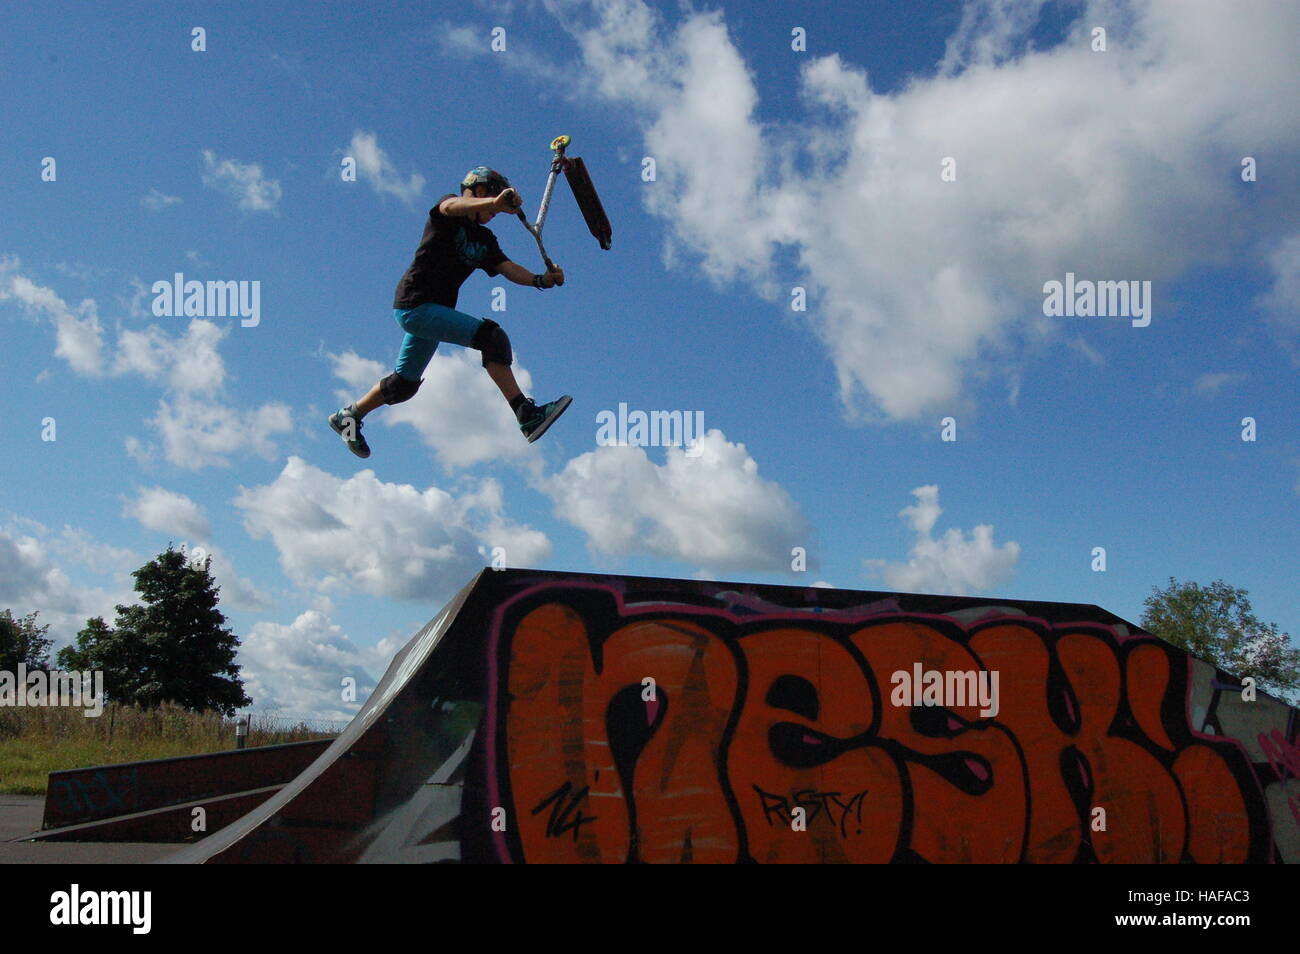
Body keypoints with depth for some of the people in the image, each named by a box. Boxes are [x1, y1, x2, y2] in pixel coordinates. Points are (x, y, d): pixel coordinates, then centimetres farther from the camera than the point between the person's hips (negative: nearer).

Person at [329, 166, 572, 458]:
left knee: (405, 384, 20)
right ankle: (526, 415, -28)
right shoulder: (449, 211, -7)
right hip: (414, 305, -10)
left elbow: (507, 268, 3)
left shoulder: (484, 239, 16)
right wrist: (495, 202, -50)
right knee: (491, 335, -23)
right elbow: (452, 206, -32)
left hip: (434, 310, 10)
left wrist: (540, 279, -16)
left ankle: (348, 416, 39)